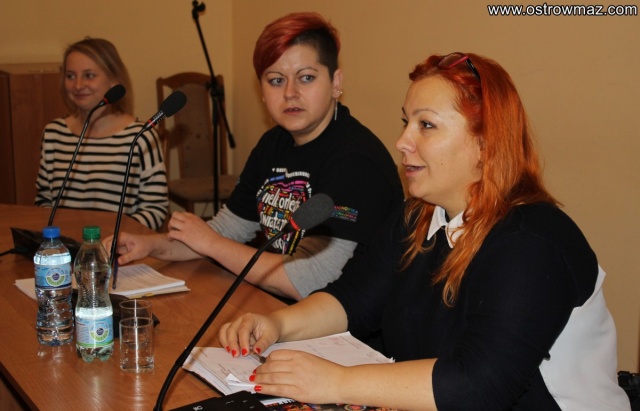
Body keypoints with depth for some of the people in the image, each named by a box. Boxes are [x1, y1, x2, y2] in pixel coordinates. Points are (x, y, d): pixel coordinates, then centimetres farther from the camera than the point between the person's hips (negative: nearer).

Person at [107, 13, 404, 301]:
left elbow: (310, 283, -27)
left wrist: (211, 244, -15)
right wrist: (151, 245, -4)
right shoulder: (274, 144, 6)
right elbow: (228, 227, 13)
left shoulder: (354, 159, -22)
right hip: (277, 310, 7)